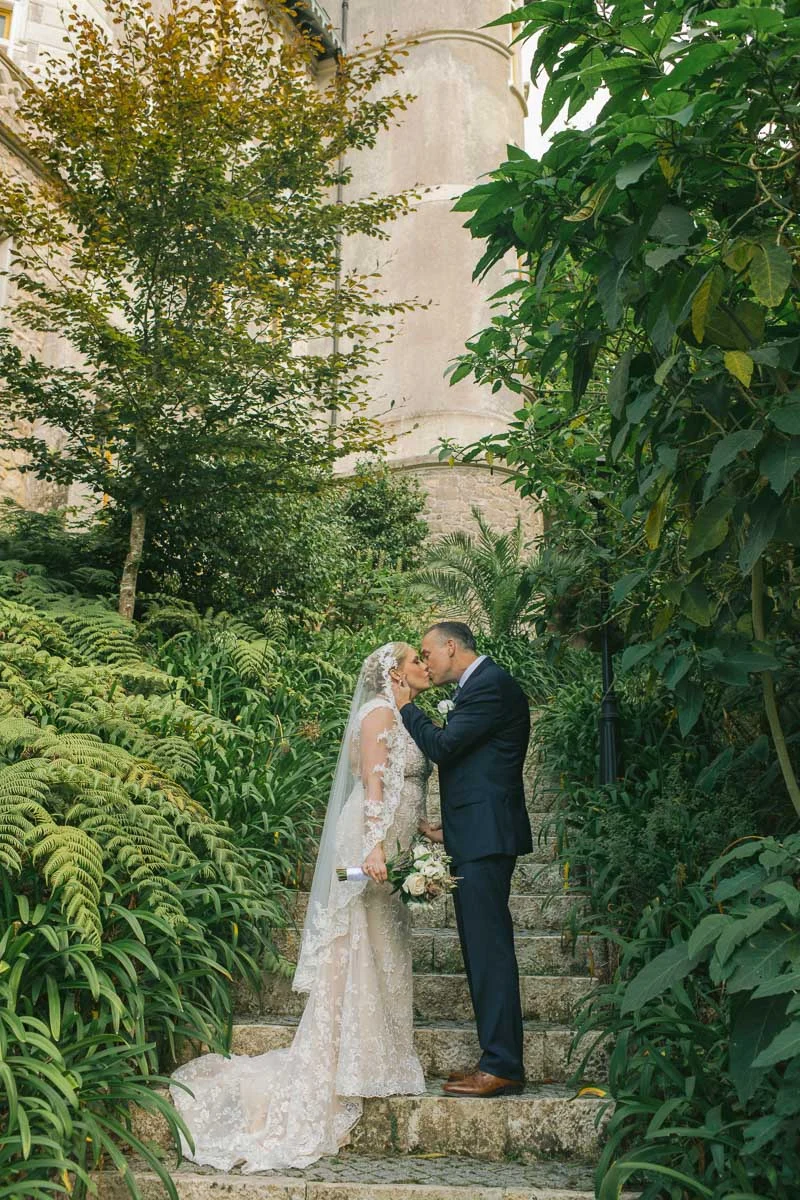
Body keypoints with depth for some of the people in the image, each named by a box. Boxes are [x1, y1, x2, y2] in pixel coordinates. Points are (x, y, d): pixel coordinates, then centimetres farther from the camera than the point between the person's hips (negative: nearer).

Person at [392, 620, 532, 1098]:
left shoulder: (491, 685, -12)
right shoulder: (485, 684, 19)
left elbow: (441, 746, -17)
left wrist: (407, 706, -1)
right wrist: (450, 828, 18)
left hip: (484, 838, -10)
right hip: (477, 838, 10)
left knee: (489, 948, -7)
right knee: (483, 948, 12)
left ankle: (503, 1066, -1)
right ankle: (498, 1058, 19)